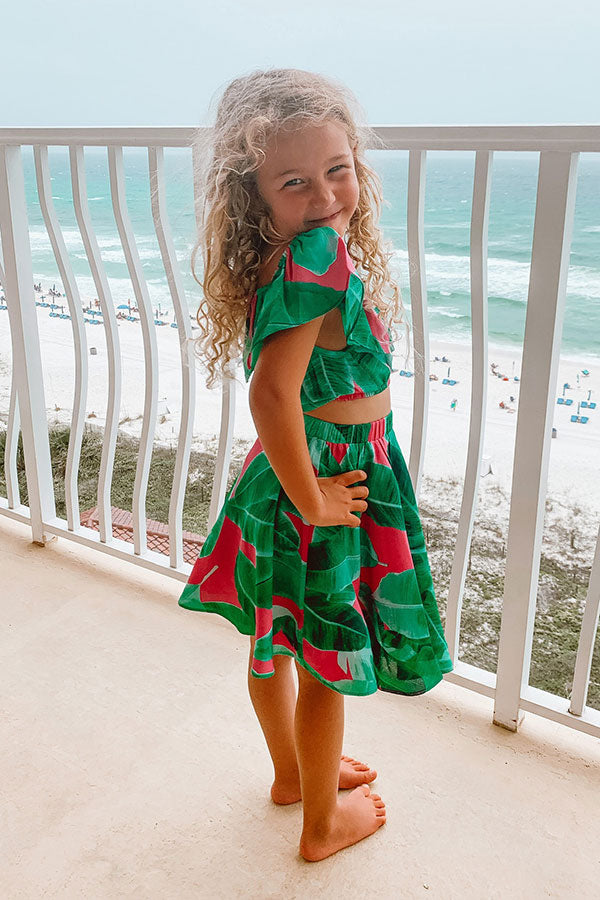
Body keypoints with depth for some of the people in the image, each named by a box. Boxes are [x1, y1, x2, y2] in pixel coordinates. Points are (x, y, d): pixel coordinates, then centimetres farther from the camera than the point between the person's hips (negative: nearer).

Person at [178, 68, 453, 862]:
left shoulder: (274, 259, 0)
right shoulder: (318, 254, -27)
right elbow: (273, 393, -35)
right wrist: (311, 500, -23)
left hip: (288, 469, 8)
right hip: (332, 474, -8)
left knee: (276, 642, 24)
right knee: (326, 669, 13)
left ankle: (294, 773, 51)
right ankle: (324, 823, 38)